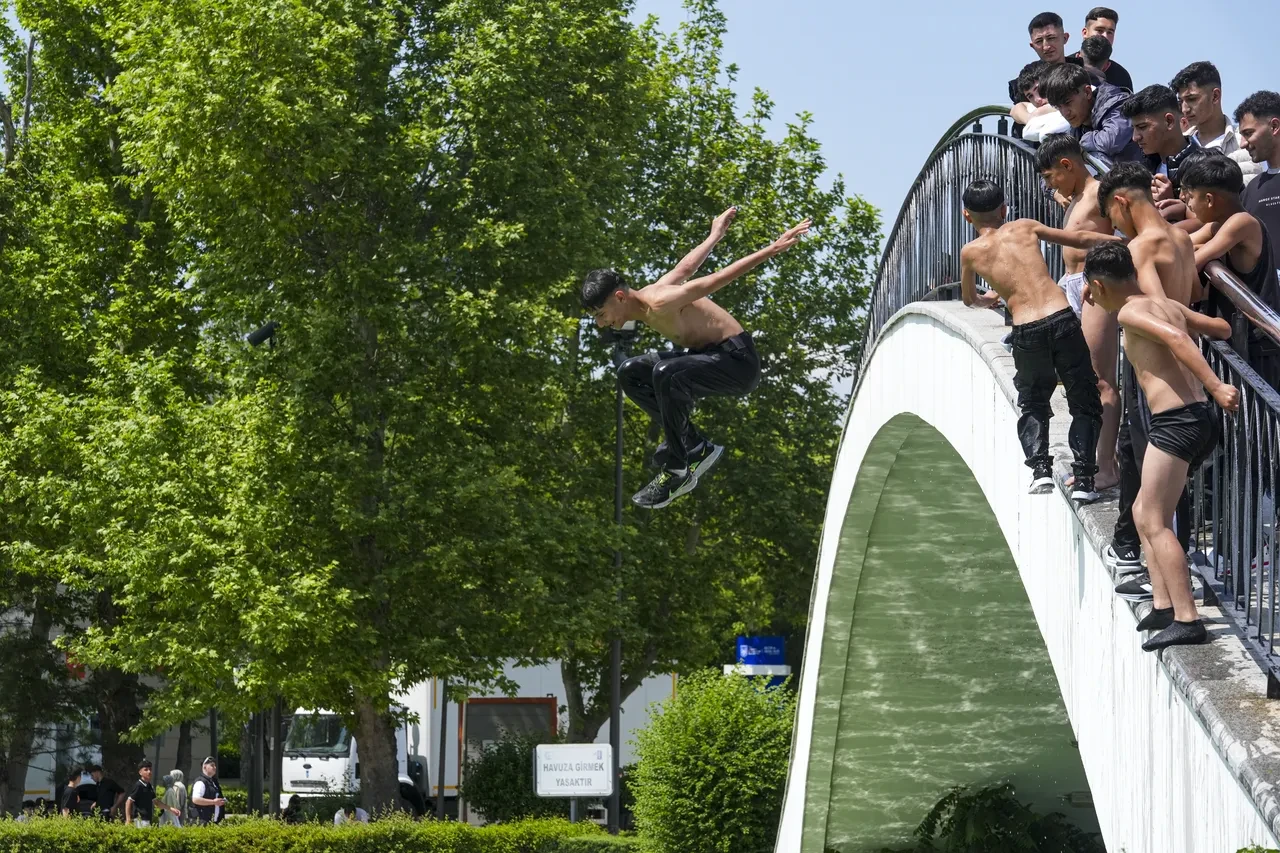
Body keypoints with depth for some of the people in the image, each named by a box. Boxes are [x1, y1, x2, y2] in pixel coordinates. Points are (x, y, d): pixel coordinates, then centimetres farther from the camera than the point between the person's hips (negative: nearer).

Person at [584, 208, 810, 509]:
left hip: (738, 360, -11)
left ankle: (678, 468, -22)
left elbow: (719, 277, -26)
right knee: (630, 373, 6)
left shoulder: (660, 304, -24)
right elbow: (686, 268, 20)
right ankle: (694, 446, 1)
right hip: (709, 356, 11)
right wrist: (715, 236, 37)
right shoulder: (646, 298, 5)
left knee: (665, 373, -34)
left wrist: (774, 248, -26)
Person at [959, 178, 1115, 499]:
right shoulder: (1024, 228, 12)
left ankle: (1040, 467, 1)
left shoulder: (970, 252, 12)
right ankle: (1083, 478, -1)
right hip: (1062, 319, 0)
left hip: (1026, 333, 0)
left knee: (1033, 406, 23)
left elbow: (969, 298, 31)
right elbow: (1080, 239, 18)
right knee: (1084, 404, 12)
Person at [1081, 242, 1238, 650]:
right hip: (1200, 419, 9)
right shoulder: (1168, 305, 18)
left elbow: (1174, 337, -24)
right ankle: (1163, 605, 15)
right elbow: (1222, 329, 28)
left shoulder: (1130, 312, -8)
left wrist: (1215, 387, -31)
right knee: (1145, 512, 19)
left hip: (1176, 421, -9)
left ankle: (1187, 619, -16)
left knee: (1154, 524, -9)